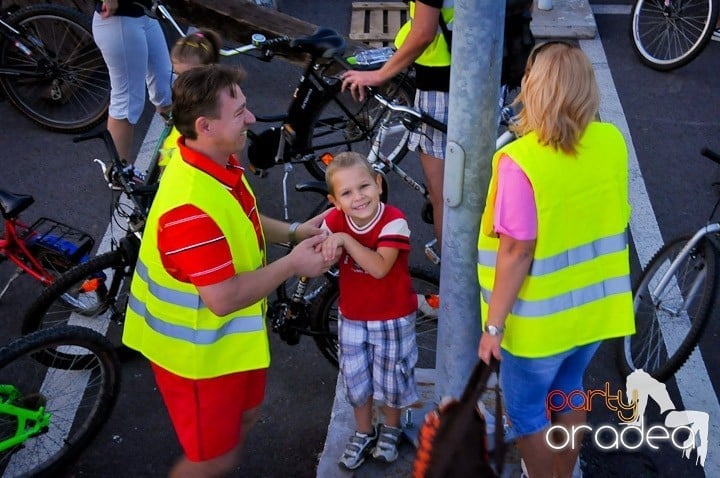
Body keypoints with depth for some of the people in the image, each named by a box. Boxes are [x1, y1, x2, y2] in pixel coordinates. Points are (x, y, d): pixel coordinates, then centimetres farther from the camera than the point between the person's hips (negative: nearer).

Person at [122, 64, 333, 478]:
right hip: (199, 346, -9)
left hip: (234, 333, 9)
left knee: (244, 415, 29)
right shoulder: (190, 206, -37)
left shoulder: (219, 163, -5)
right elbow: (224, 299, -33)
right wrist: (292, 264, -23)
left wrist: (296, 231, -2)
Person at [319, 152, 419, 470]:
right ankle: (363, 433, 41)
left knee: (390, 378, 15)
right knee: (355, 379, 17)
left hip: (392, 317, -4)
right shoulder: (334, 221, -11)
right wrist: (324, 253, -27)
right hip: (352, 316, 4)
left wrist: (345, 240, -39)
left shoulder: (393, 221, -25)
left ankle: (391, 430, 42)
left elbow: (380, 267, -35)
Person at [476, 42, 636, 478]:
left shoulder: (521, 161, -27)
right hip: (596, 305, 6)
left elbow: (516, 251, -24)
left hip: (543, 319, -6)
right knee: (568, 393, 28)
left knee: (526, 410, 17)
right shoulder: (612, 141, -9)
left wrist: (494, 325, -14)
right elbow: (614, 218, 4)